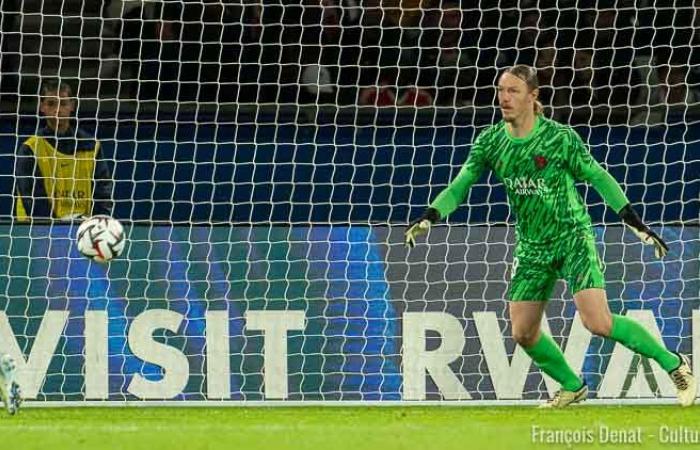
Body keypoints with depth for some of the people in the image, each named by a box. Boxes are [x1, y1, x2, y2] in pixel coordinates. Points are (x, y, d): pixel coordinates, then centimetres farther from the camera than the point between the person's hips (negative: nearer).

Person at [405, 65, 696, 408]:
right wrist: (429, 218, -15)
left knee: (598, 322, -19)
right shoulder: (490, 141, -2)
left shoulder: (559, 137, -14)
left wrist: (636, 224, -11)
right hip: (532, 247, 5)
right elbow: (460, 185, 1)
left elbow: (598, 177, -8)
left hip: (573, 237, -5)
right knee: (523, 332, 2)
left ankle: (673, 364, -5)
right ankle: (572, 387, 24)